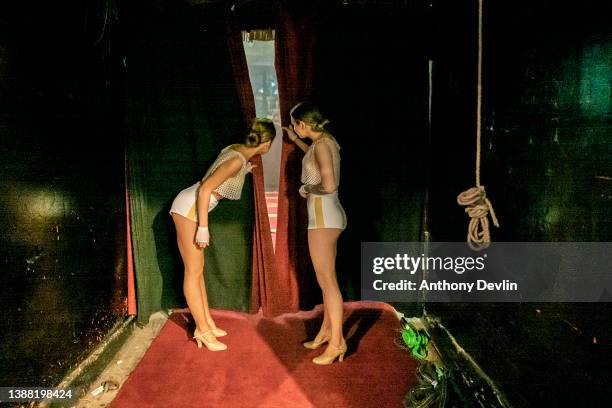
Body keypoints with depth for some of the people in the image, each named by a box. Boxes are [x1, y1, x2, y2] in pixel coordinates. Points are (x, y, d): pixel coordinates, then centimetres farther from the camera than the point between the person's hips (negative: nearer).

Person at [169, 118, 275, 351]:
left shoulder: (236, 150, 6)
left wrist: (244, 170, 34)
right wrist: (203, 228, -24)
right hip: (189, 208, -9)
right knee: (193, 271, -3)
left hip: (193, 207, 9)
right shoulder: (238, 160, -20)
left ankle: (206, 322, 21)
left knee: (198, 269, 12)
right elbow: (205, 189, -24)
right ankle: (203, 331, 4)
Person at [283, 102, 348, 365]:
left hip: (324, 216, -10)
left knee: (326, 280, -6)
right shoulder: (326, 141, 12)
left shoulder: (321, 145, -16)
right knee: (327, 277, 16)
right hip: (330, 215, 10)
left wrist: (307, 189, -8)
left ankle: (337, 342, -1)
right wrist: (296, 141, 36)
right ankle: (326, 331, 27)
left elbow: (329, 186, -26)